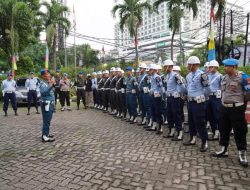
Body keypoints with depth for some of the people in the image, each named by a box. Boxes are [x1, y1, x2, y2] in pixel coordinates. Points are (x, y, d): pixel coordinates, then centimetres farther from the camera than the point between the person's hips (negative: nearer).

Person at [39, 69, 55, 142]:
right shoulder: (42, 83, -12)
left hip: (50, 103, 9)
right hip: (46, 104, -9)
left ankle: (46, 134, 26)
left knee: (48, 120, 16)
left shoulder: (49, 82, 14)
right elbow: (43, 91, -34)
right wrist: (51, 85, -39)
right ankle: (45, 137, -8)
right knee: (46, 120, -10)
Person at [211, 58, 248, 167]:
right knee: (223, 129, 14)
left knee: (239, 131, 3)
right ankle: (223, 151, 29)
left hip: (237, 108, -6)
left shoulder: (242, 77, -12)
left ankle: (242, 155, 17)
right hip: (224, 108, 7)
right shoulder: (224, 78, 8)